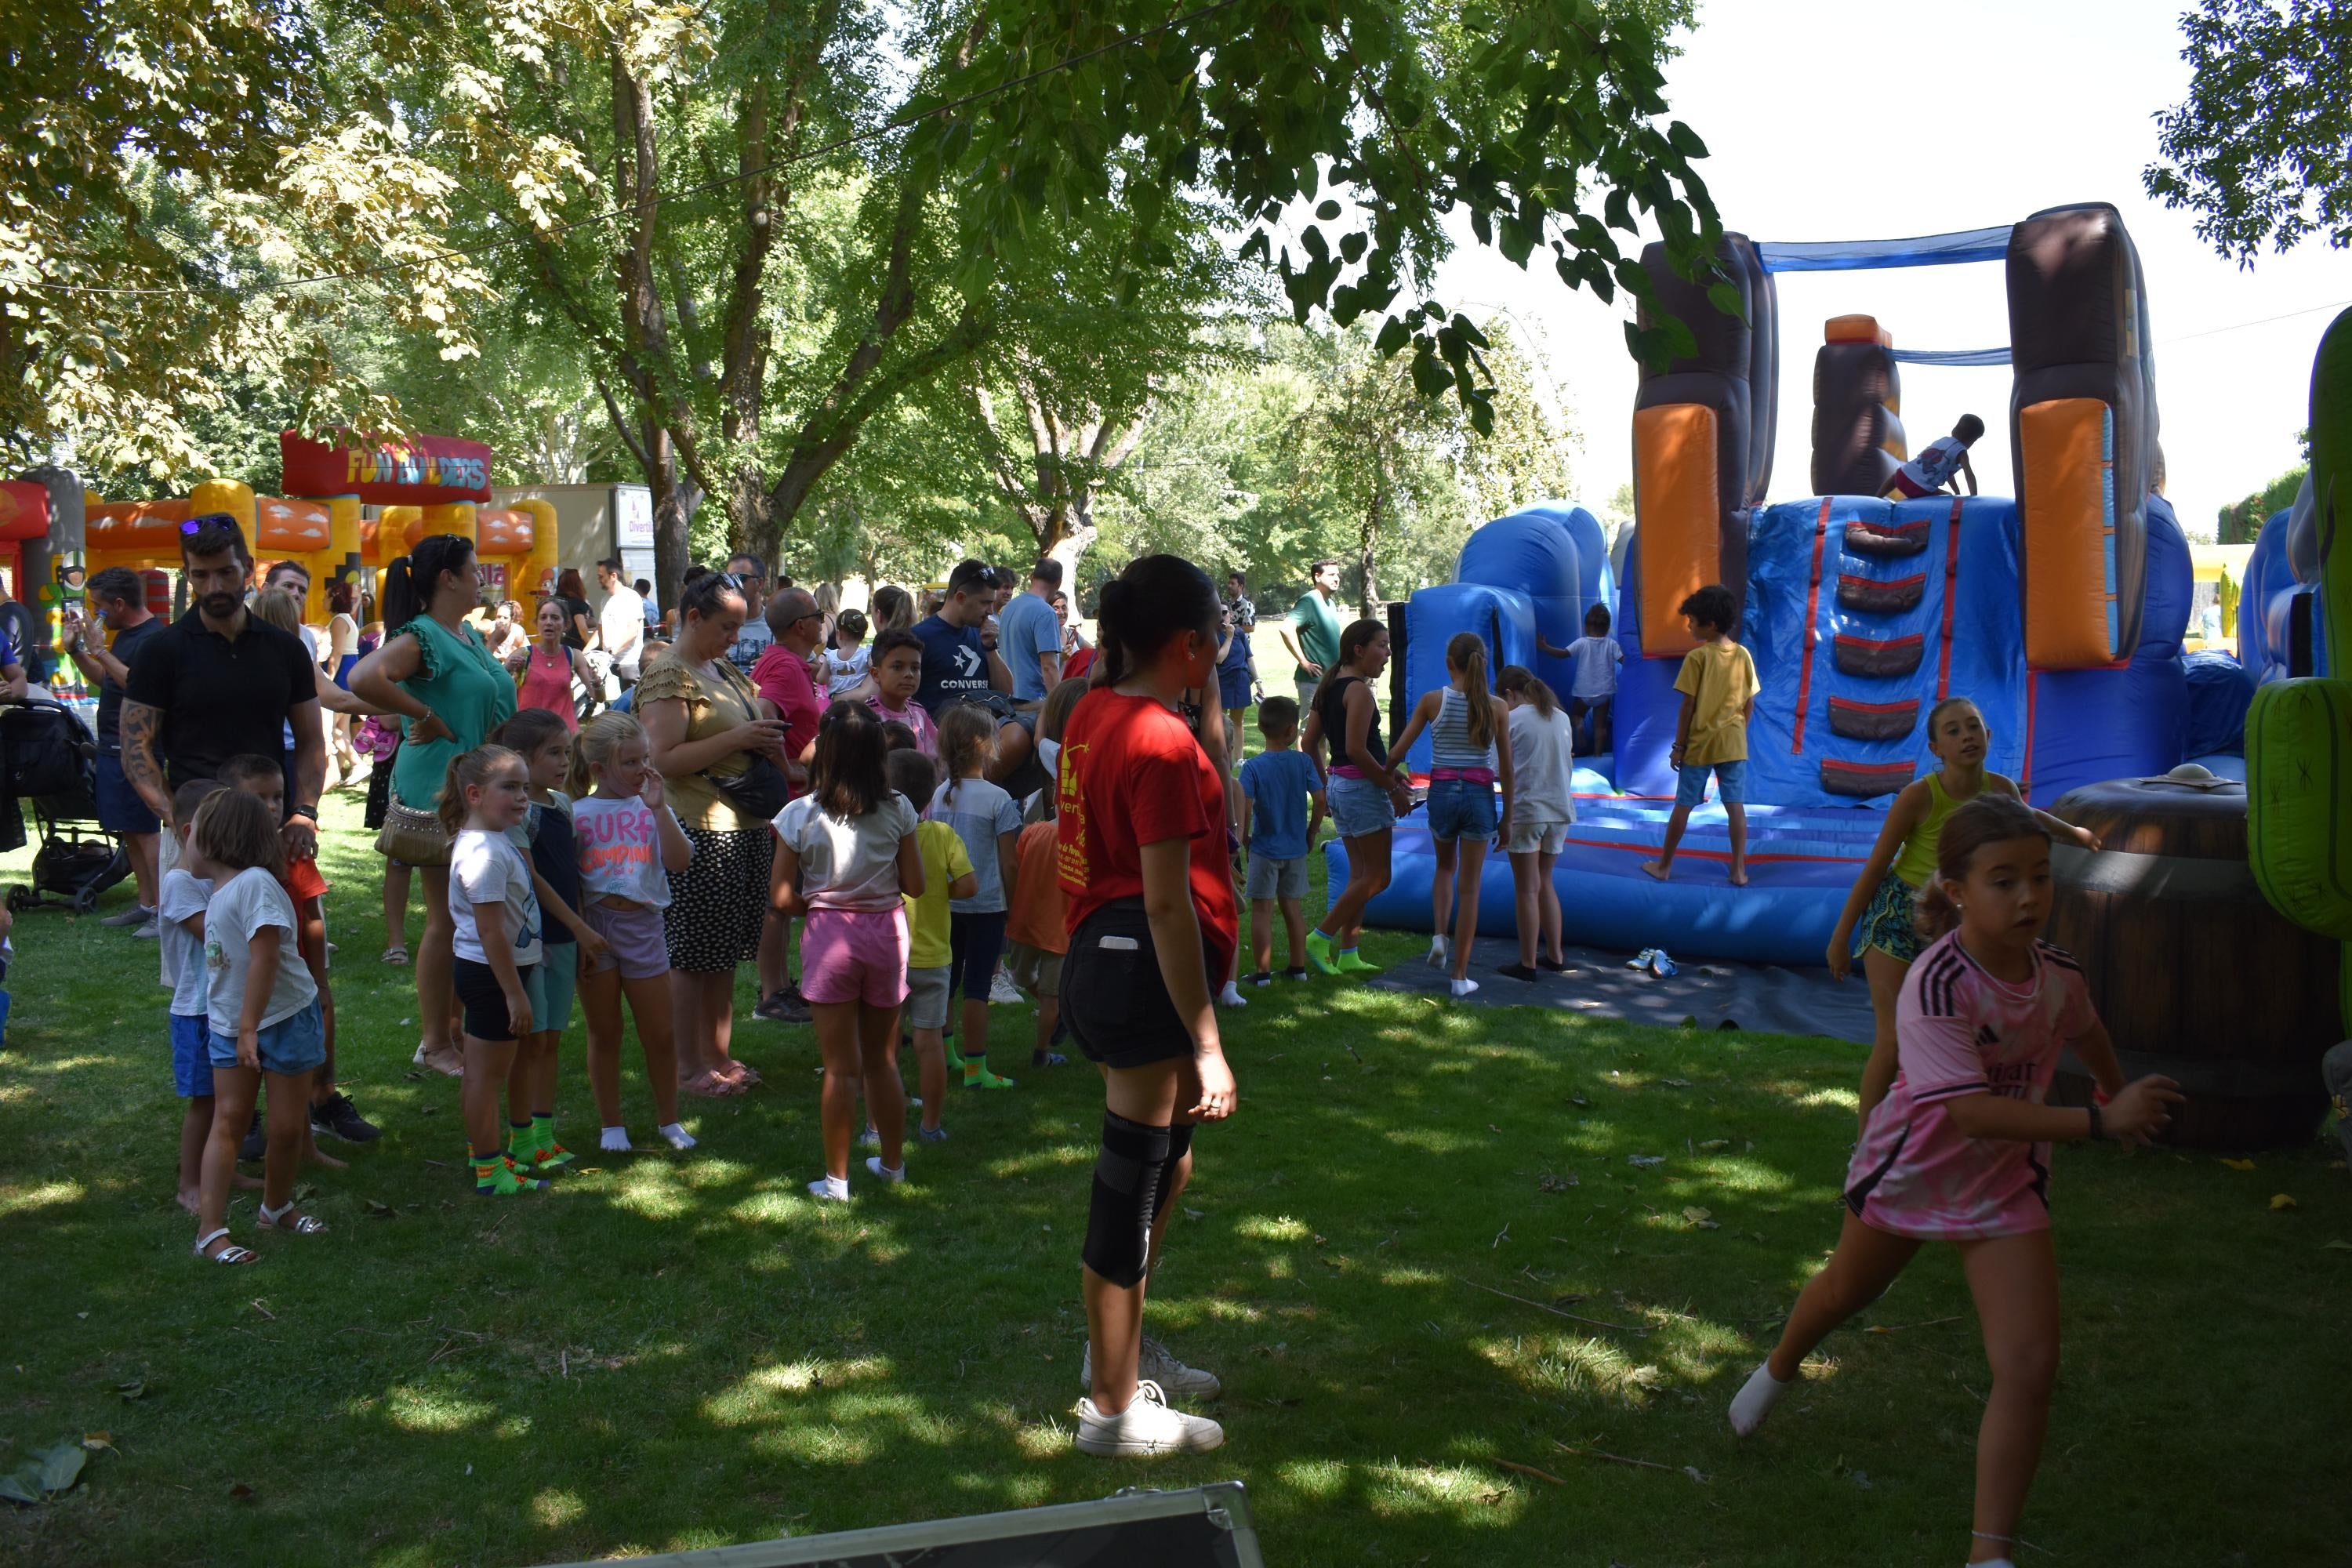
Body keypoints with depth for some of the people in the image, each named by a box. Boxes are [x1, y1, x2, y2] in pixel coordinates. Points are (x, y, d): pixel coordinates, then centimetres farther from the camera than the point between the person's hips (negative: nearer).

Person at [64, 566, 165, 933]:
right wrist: (76, 649, 13)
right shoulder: (126, 634, 15)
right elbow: (105, 679, 24)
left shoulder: (152, 637, -16)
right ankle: (146, 905, 21)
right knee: (128, 830, 13)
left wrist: (100, 650, -24)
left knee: (145, 830, -9)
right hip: (114, 747, 10)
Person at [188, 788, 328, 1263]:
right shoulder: (219, 889, 7)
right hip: (228, 1024, 7)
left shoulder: (255, 884, -21)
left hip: (284, 1021, -7)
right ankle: (210, 1229, -5)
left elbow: (264, 958, -26)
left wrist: (250, 1028, -25)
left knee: (287, 1126, 5)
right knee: (228, 1118, -1)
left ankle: (277, 1207, 27)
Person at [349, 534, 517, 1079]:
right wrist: (425, 717, -23)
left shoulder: (472, 637, 13)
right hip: (439, 793, -9)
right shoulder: (421, 637, -15)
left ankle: (457, 1026, 25)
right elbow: (364, 678, -33)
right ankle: (434, 1044, 9)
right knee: (446, 921, -1)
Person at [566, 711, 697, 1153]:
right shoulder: (578, 814, 0)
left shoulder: (652, 809, 4)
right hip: (594, 926, -1)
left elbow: (680, 861, -10)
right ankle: (612, 1125, 22)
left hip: (643, 925, 1)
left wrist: (657, 808, -14)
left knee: (661, 1034, 7)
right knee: (604, 1034, 9)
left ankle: (669, 1120, 23)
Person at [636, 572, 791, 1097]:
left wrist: (767, 736, 10)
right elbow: (664, 758, -19)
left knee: (726, 952, 13)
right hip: (699, 831, -9)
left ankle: (719, 1056, 22)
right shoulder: (668, 675, -10)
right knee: (692, 954, -1)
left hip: (745, 827, 9)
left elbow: (751, 728, 31)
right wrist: (737, 738, -19)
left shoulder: (727, 671, 17)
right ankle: (690, 1067, 7)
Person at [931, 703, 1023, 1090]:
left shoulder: (939, 794, 0)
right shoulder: (997, 799, -14)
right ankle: (975, 1069, 4)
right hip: (985, 906, -5)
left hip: (944, 904, 5)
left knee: (946, 982, 18)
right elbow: (1009, 863, -11)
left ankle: (945, 1054, 30)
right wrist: (1012, 905, 1)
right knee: (977, 988, 0)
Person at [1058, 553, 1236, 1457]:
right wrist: (1207, 1045, -21)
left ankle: (1122, 1350, 41)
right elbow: (1167, 902, -23)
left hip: (1101, 960, 10)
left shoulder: (1095, 712, 8)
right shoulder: (1162, 743, -20)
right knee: (1134, 1185, 2)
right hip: (1146, 972, -10)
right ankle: (1113, 1409, 16)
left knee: (1164, 1162, 25)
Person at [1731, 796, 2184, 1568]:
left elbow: (2085, 1032, 13)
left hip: (2005, 1187, 3)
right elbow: (1969, 1110, -42)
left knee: (2030, 1367, -12)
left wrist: (2118, 1090, 31)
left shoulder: (2058, 975, -13)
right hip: (1908, 1171, -3)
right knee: (1843, 1293, 26)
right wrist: (2099, 1122, -47)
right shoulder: (1936, 983, -33)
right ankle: (1778, 1371, 61)